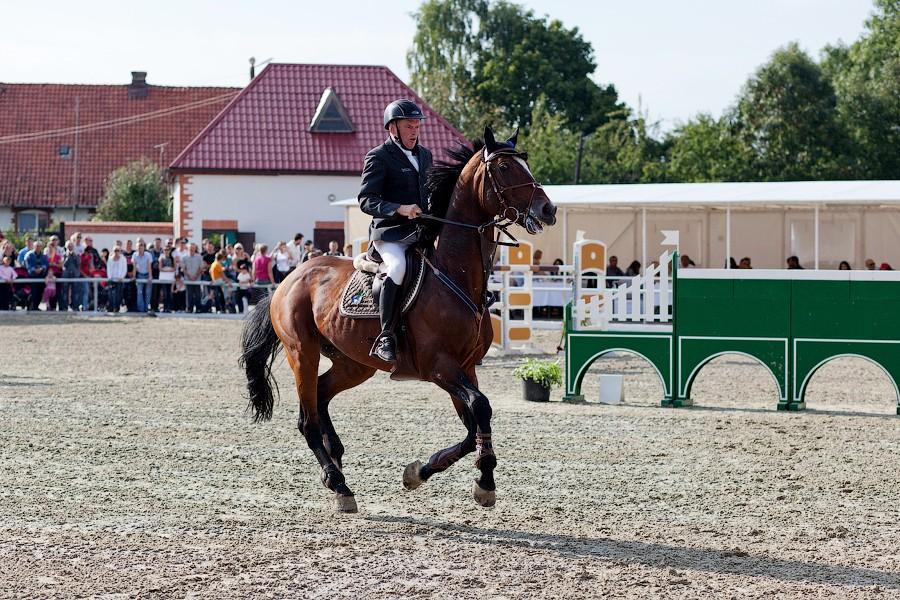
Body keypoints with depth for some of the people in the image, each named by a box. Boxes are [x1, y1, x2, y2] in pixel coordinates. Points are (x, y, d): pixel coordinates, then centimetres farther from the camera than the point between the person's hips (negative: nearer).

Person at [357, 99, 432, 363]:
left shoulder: (425, 155, 19)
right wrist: (399, 209, -26)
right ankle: (386, 338, -31)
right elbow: (366, 200, -12)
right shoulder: (379, 157, -4)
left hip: (421, 232, 8)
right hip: (390, 234, -7)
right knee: (398, 267, -34)